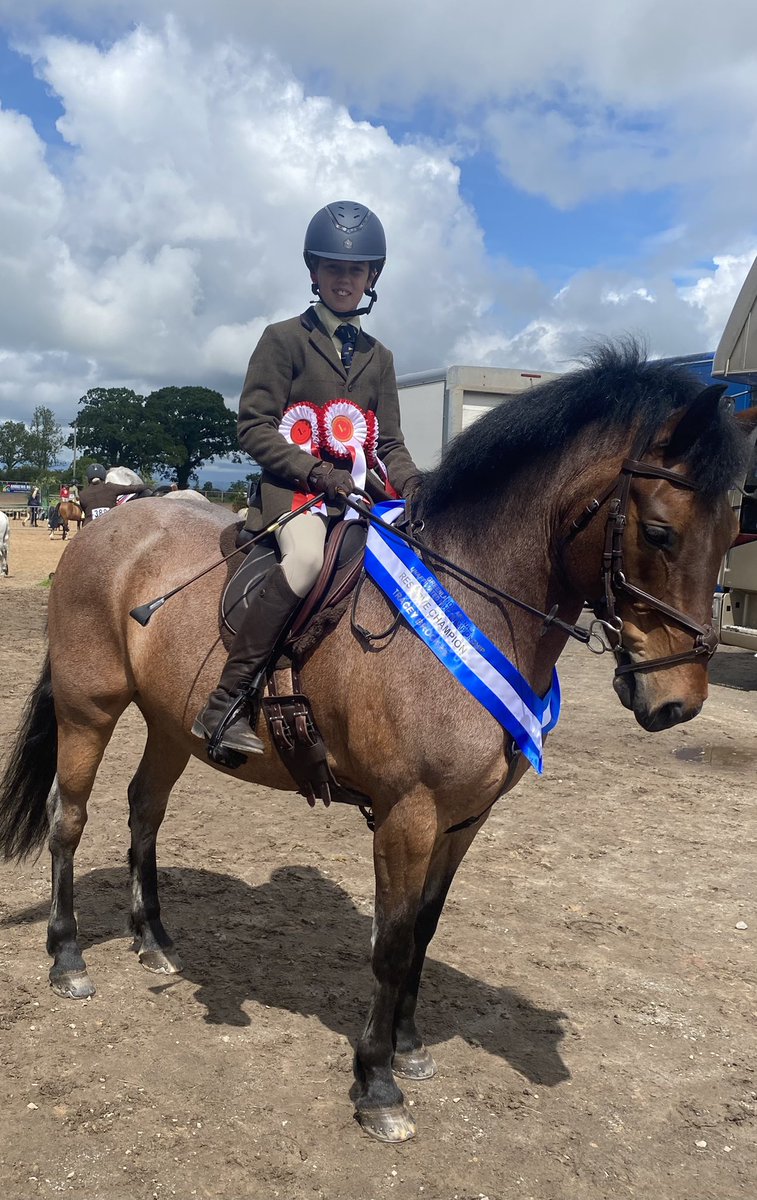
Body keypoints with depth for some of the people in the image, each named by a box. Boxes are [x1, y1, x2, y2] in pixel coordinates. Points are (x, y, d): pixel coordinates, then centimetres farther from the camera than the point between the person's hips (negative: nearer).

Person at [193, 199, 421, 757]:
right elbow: (254, 428, -4)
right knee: (306, 557, -37)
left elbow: (391, 443, 18)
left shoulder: (378, 356, 21)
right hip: (293, 486, -6)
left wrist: (413, 485, -4)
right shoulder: (284, 339, 5)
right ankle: (223, 705, -31)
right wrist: (319, 473, -16)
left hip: (358, 490, 6)